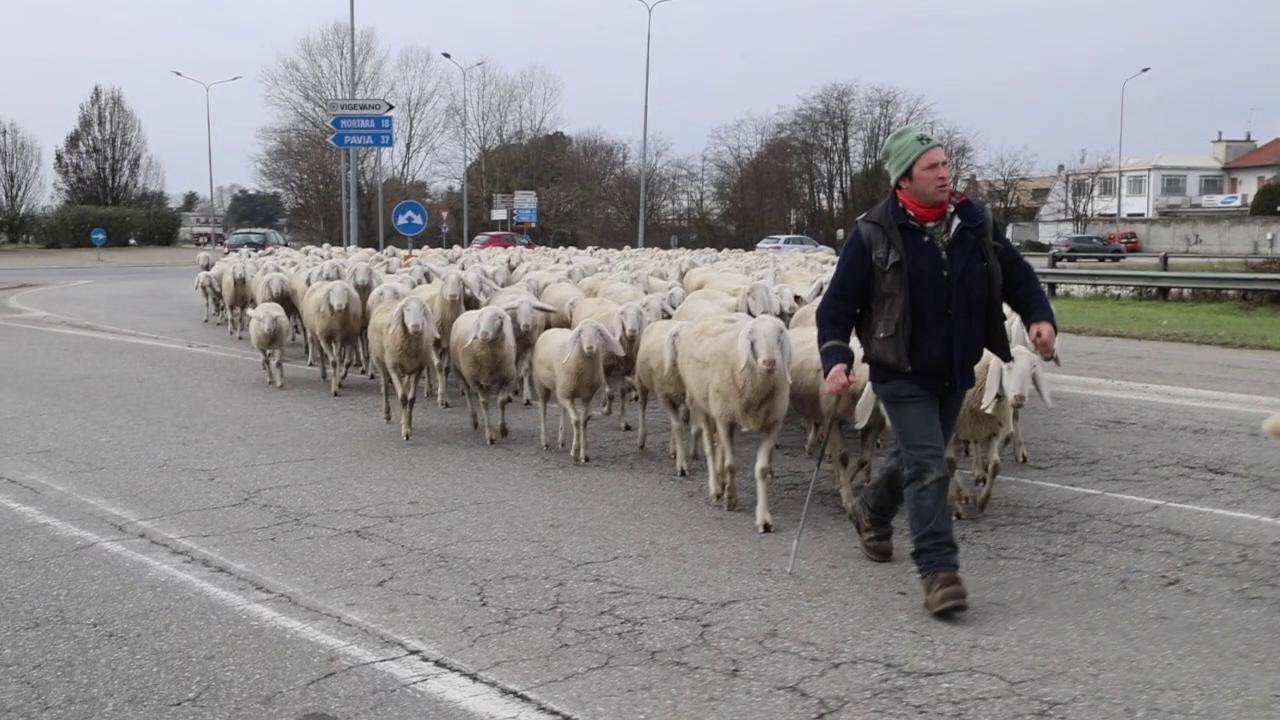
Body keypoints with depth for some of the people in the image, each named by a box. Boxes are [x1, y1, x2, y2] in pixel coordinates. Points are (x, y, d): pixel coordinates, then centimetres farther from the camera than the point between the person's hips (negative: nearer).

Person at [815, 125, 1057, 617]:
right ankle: (939, 571, -8)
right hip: (901, 374, -6)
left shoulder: (975, 224, 0)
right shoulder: (875, 235, -13)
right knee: (928, 467, -13)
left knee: (920, 457, 21)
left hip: (955, 373, 6)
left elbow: (1016, 275, 7)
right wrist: (835, 359, -24)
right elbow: (837, 304, -10)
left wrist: (1039, 317, -12)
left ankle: (873, 511, 48)